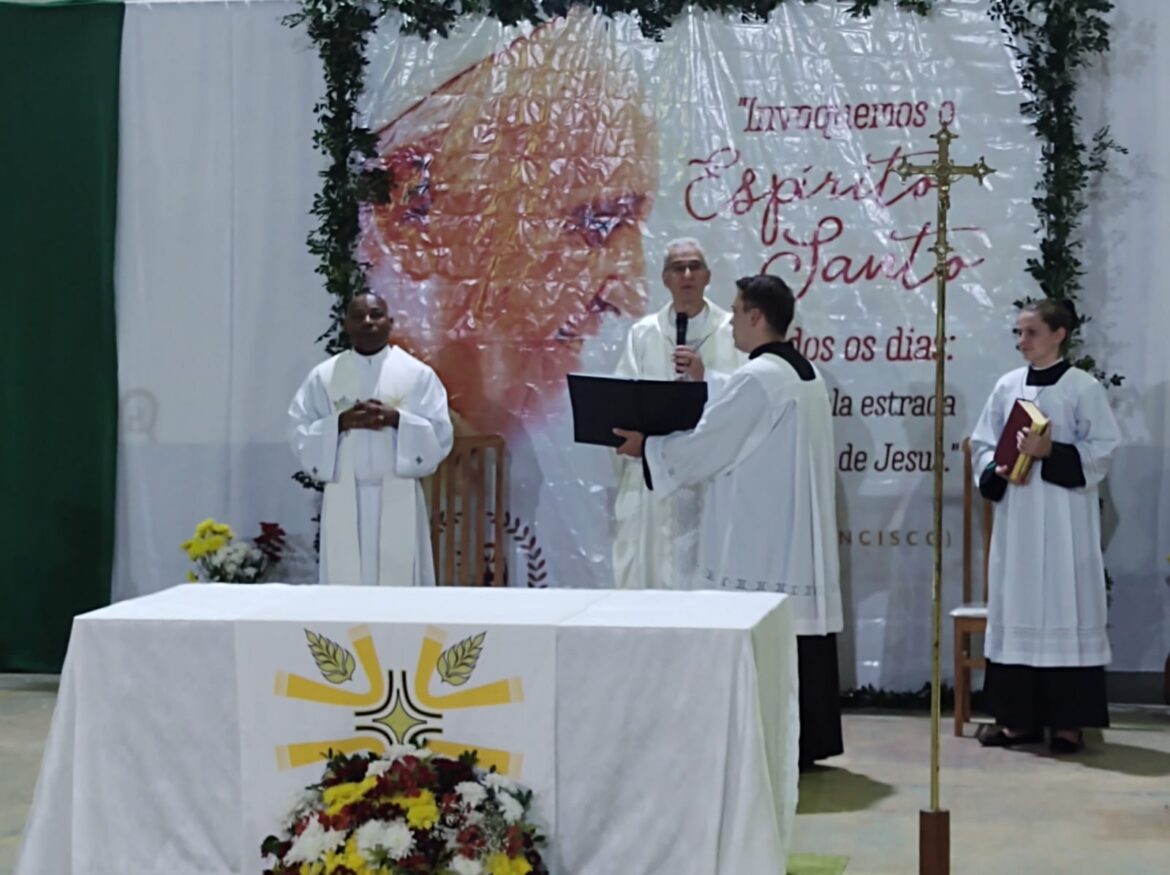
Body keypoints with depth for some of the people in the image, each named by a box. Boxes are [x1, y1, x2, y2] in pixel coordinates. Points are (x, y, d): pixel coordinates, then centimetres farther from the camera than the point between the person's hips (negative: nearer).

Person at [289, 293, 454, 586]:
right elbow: (299, 433, 3)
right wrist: (340, 423, -13)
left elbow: (441, 435, -1)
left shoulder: (418, 374, 3)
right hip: (345, 501, 1)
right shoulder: (323, 376, 6)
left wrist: (397, 419, -15)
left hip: (398, 500, -1)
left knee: (400, 582, -2)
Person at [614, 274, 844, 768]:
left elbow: (707, 445, -13)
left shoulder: (758, 378, -16)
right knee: (800, 630, 11)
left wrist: (646, 448, 1)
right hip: (797, 535, 9)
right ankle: (809, 741, 15)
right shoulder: (805, 374, 14)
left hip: (762, 538, -9)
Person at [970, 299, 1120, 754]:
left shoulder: (1083, 388, -3)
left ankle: (1068, 721, 2)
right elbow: (982, 443, 12)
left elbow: (1101, 450, -6)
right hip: (1015, 516, 5)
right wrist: (997, 469, -8)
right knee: (1016, 610, 6)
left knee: (1063, 609, -3)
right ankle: (1020, 717, 12)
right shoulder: (1007, 386, 10)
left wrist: (1050, 453, -18)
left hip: (1063, 517, -5)